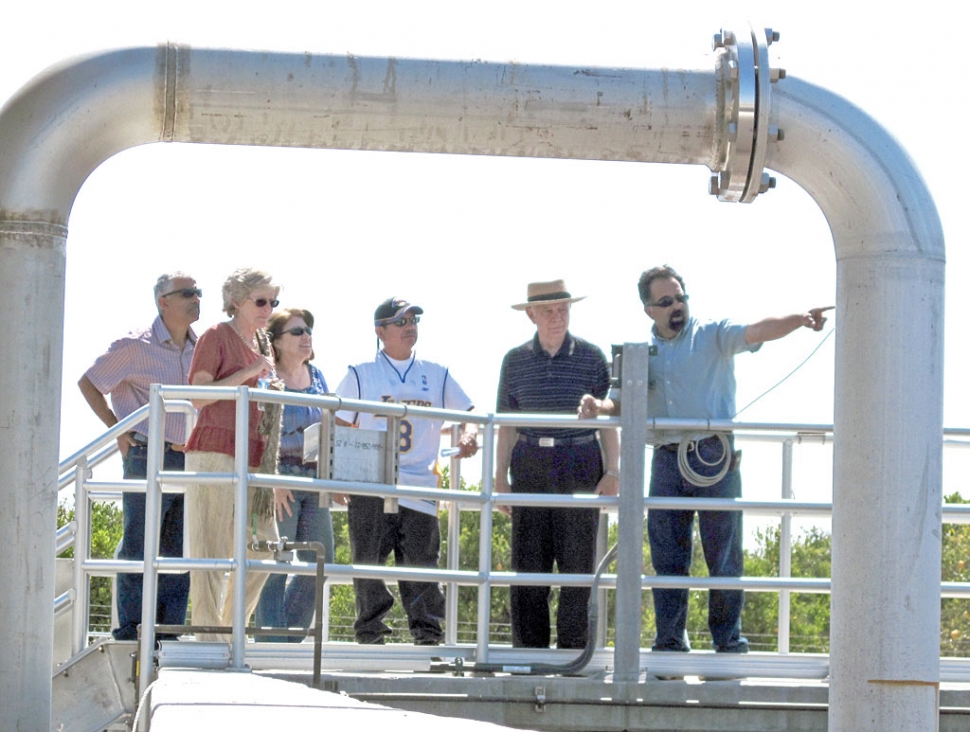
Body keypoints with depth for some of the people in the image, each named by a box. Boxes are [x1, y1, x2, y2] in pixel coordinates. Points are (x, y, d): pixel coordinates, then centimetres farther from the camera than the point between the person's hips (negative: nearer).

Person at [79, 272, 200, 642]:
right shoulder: (135, 347, -5)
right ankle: (129, 632, 0)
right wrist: (118, 431, -2)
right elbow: (88, 383, 2)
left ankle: (168, 632, 10)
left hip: (190, 462, 6)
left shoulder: (200, 348, 12)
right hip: (148, 459, -6)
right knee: (138, 548, -4)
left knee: (178, 553, 6)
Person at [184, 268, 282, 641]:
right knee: (212, 547, -8)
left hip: (252, 454, 8)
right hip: (216, 452, -8)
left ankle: (231, 627, 13)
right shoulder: (217, 337, -2)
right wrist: (249, 372, -15)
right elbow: (198, 396, -11)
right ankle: (207, 632, -8)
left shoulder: (262, 343, 20)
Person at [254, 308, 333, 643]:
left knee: (319, 562, 5)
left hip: (314, 480, 7)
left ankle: (290, 638, 16)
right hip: (280, 479, -7)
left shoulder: (317, 377, 15)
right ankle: (270, 642, -4)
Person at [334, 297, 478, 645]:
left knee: (421, 561, -3)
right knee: (369, 563, -2)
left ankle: (427, 635, -1)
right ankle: (371, 633, 4)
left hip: (419, 486, 1)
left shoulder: (436, 375, 15)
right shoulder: (361, 375, 10)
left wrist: (469, 434, -7)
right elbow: (340, 429, 8)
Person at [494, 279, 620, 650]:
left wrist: (612, 472, -5)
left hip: (579, 468, -1)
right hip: (531, 468, 2)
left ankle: (573, 650, 5)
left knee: (578, 562, -1)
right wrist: (500, 477, 5)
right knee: (528, 562, 0)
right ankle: (528, 650, 5)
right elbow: (507, 424, 11)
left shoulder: (591, 357, 2)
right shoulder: (515, 361, 7)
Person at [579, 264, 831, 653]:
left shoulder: (713, 336, 3)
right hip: (667, 461, 3)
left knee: (724, 558, 0)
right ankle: (670, 644, 12)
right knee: (667, 560, 5)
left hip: (714, 457, -3)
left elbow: (755, 332, -13)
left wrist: (798, 320, -32)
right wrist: (597, 406, -13)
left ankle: (728, 643, 7)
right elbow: (621, 402, 11)